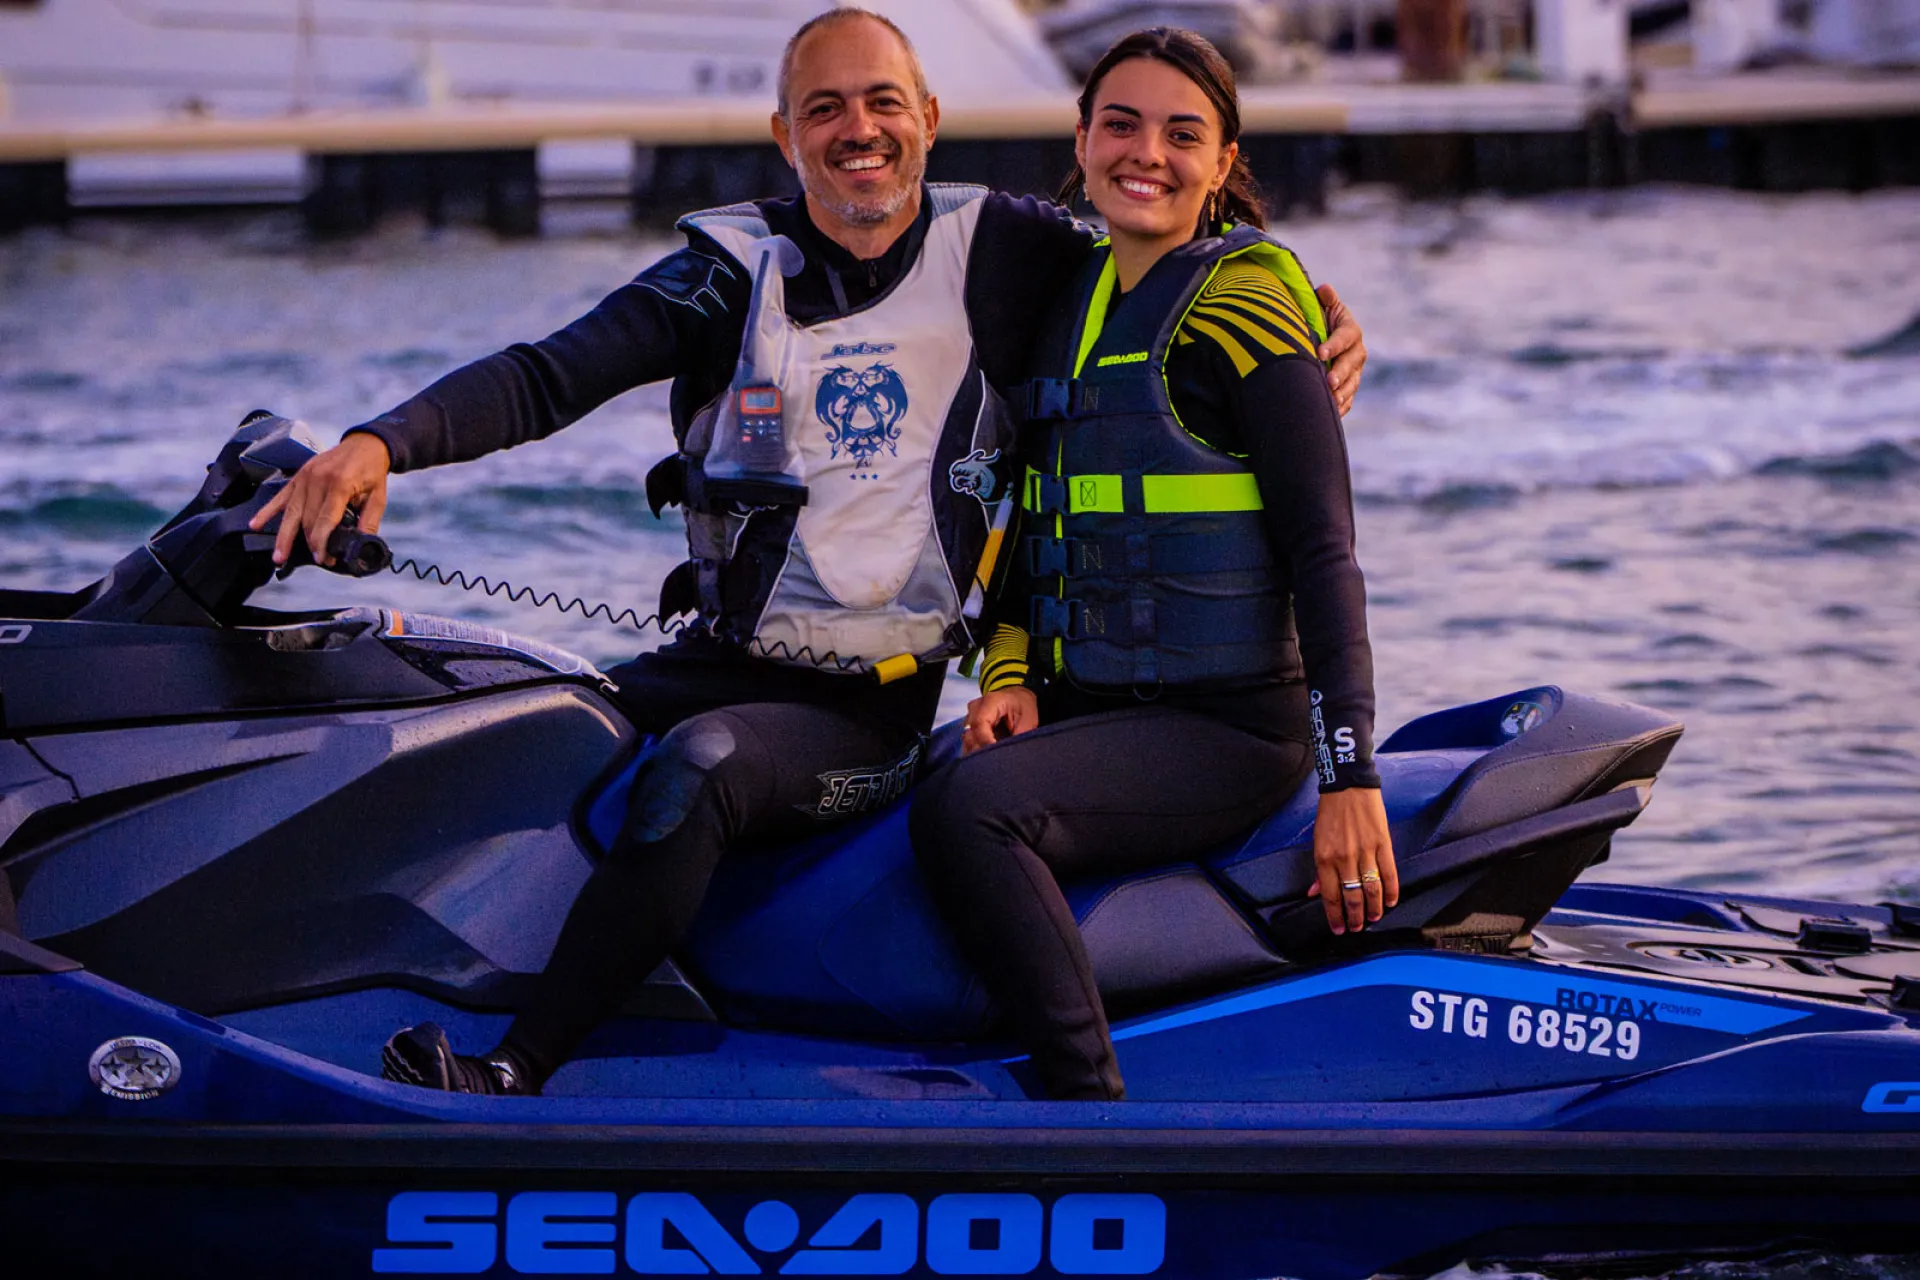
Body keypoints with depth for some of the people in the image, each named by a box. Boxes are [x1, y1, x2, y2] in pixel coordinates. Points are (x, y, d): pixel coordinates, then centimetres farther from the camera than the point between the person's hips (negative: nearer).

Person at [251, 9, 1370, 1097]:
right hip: (722, 658, 4)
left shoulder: (1002, 253, 1)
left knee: (698, 768, -33)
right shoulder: (737, 271, 2)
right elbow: (546, 379, -7)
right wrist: (381, 445, -24)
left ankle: (511, 1079, -37)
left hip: (876, 707, -4)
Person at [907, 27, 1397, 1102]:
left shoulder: (1238, 306, -8)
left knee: (966, 811, -31)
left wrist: (1352, 776, -19)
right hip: (1087, 709, 8)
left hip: (1224, 726, -8)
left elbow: (1324, 551, -12)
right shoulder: (1073, 299, 15)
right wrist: (1011, 674, 3)